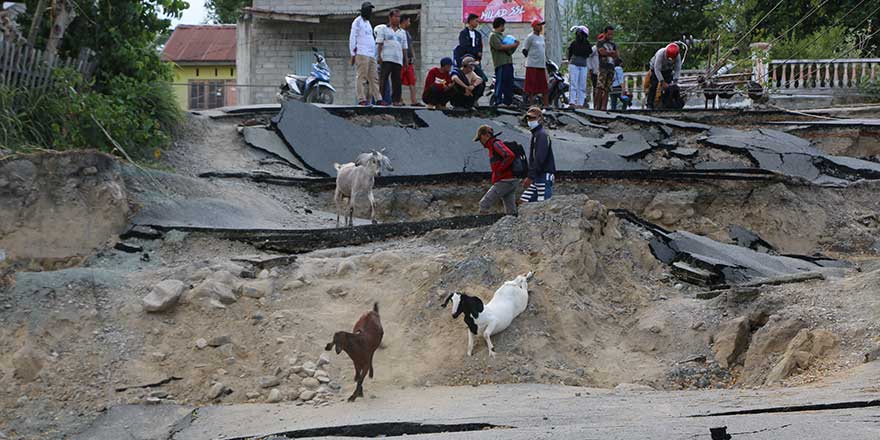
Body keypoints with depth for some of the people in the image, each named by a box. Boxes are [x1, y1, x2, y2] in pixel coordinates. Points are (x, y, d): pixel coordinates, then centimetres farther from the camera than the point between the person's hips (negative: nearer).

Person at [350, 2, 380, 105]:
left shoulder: (368, 23, 25)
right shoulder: (357, 22, 0)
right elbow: (352, 38, -5)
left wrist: (375, 54, 22)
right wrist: (353, 54, -12)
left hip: (371, 55, 8)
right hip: (361, 54, -8)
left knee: (374, 78, 3)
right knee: (362, 78, -11)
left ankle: (378, 99, 0)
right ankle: (362, 99, -13)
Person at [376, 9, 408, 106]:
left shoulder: (402, 32, 22)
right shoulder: (383, 29, 11)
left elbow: (404, 47, 21)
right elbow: (380, 44, 3)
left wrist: (406, 59, 12)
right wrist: (379, 56, -8)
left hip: (398, 59, 4)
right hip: (386, 58, -4)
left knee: (397, 80, -1)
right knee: (383, 79, -8)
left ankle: (396, 99, 0)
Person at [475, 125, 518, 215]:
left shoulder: (496, 144, -10)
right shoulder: (492, 146, 20)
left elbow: (510, 156, -26)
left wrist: (499, 170, -18)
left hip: (504, 182, -10)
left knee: (484, 204, -6)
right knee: (511, 212, 6)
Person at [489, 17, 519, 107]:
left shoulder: (502, 35, 24)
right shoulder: (493, 36, -4)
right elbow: (500, 47, -18)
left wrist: (515, 45, 7)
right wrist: (513, 45, -11)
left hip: (508, 62, 9)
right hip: (501, 63, -9)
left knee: (509, 83, 8)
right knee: (500, 83, -10)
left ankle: (508, 102, 11)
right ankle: (498, 101, -10)